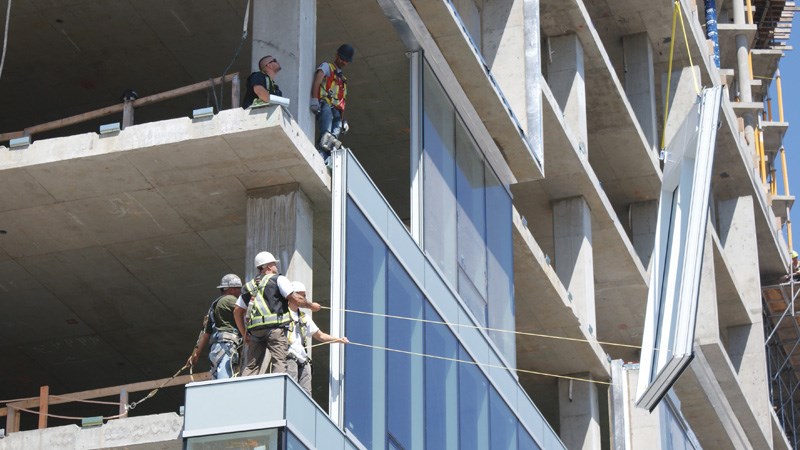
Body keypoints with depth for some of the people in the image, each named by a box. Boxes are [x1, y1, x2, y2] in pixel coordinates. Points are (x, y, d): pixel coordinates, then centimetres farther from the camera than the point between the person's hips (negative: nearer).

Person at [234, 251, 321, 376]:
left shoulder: (249, 286, 23)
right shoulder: (278, 279, 5)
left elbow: (237, 312, 21)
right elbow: (295, 299, -4)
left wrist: (245, 333, 25)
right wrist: (311, 305, 12)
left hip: (255, 330, 6)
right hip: (275, 327, -6)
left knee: (251, 366, 5)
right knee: (279, 362, -10)